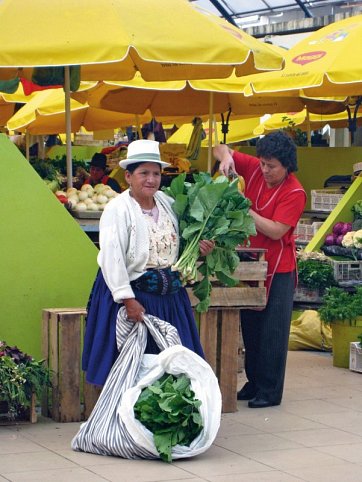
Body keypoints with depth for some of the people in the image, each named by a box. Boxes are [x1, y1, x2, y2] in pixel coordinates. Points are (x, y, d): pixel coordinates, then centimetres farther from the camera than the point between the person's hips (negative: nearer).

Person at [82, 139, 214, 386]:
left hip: (170, 294, 6)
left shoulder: (168, 203, 7)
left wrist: (200, 248, -3)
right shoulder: (117, 209, -13)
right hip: (131, 293, -6)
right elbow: (112, 258, -18)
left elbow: (178, 245, 19)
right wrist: (128, 299, -22)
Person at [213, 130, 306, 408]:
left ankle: (270, 391, 7)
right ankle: (254, 382, 24)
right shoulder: (254, 169, -3)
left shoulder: (294, 193, -18)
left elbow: (276, 231, -24)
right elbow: (221, 150, 6)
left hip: (278, 270, -6)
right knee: (250, 326, 13)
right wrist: (226, 158, -18)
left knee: (272, 331, -1)